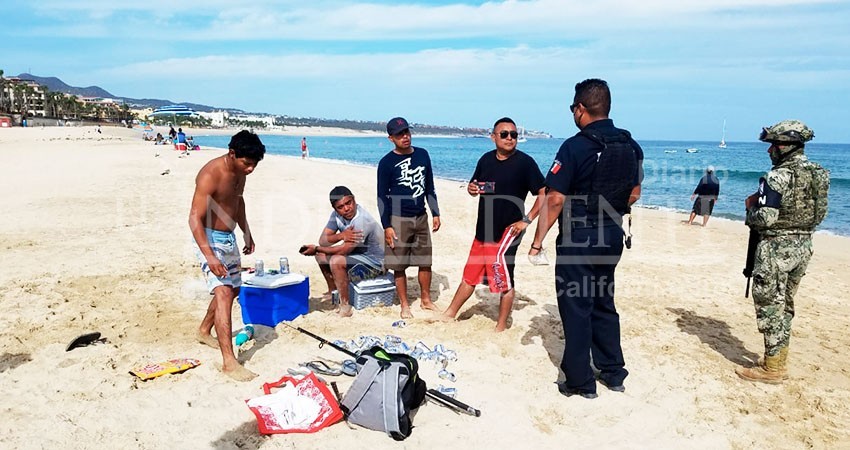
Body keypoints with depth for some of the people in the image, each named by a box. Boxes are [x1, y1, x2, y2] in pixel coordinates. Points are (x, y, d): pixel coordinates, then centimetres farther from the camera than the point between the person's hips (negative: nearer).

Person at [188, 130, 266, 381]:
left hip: (229, 238, 9)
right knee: (223, 293, -17)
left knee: (233, 288, 20)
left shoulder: (240, 171, 1)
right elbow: (195, 218, -28)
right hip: (210, 239, -9)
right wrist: (209, 256, -35)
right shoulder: (210, 175, -25)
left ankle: (204, 331, 42)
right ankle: (229, 361, -17)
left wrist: (246, 233, 24)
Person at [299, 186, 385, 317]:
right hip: (357, 254, 9)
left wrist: (316, 249, -18)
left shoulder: (362, 221, -29)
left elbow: (344, 250, -28)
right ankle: (333, 291, 22)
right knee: (321, 255, 6)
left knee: (336, 261, -28)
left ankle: (345, 306, -18)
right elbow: (322, 240, -9)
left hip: (374, 263, -9)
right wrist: (341, 235, -30)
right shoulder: (337, 214, -5)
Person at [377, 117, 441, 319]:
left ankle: (426, 300, 27)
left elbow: (429, 187, 12)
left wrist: (436, 213, 10)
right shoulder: (386, 162, -8)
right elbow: (382, 196, -6)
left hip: (421, 218, 4)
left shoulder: (422, 155, 5)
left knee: (425, 262, 10)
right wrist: (386, 226, -11)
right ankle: (404, 305, 17)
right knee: (399, 265, 2)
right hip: (398, 219, -4)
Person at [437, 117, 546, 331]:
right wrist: (472, 189, -6)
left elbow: (544, 193, -12)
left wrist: (527, 220, -15)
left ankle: (501, 327, 19)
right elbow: (474, 187, 18)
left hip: (507, 231, -6)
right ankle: (449, 315, 30)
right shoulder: (486, 160, 6)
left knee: (504, 282, 4)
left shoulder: (525, 162, -11)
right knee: (469, 275, 17)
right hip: (483, 230, 6)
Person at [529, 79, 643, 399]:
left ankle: (580, 382, 13)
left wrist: (537, 241, -13)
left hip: (578, 239, -7)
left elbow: (555, 199, -19)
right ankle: (613, 373, 29)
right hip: (612, 237, 7)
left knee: (576, 307, 4)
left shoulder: (575, 147, -17)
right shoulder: (631, 146, 4)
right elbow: (634, 194, 13)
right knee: (603, 303, 19)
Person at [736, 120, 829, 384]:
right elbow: (818, 214, 15)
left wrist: (751, 206, -2)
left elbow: (766, 218, -23)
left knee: (770, 305, 1)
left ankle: (771, 369, 8)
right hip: (803, 245, 9)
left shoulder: (779, 176, -18)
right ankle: (780, 362, 28)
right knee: (784, 305, 18)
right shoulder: (818, 174, 8)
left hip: (776, 247, -8)